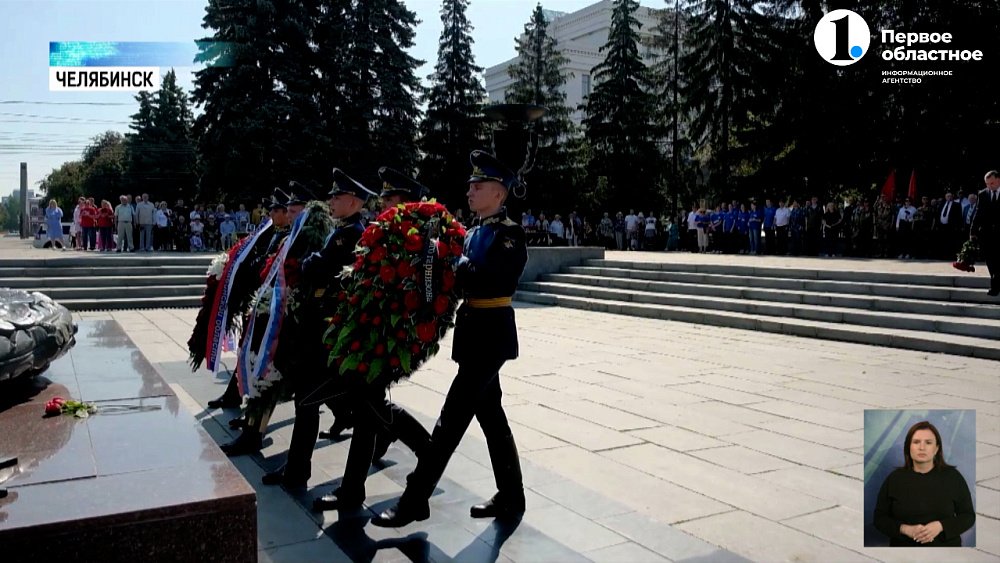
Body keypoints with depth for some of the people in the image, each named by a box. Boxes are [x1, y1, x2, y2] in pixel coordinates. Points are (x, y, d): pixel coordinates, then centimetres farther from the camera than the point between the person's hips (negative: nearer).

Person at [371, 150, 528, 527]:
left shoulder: (510, 234, -12)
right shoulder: (475, 232, 14)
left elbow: (484, 278, -25)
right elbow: (464, 274, 10)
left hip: (490, 333, -9)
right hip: (474, 330, 9)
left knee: (452, 416, -6)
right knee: (490, 415, 14)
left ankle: (415, 500, 1)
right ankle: (510, 496, 25)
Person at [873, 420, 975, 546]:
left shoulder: (953, 477, -2)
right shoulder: (894, 478, -3)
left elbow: (968, 516, 0)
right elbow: (880, 518, -1)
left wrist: (940, 526, -16)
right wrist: (905, 529, -17)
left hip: (946, 544, 0)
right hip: (904, 545, 0)